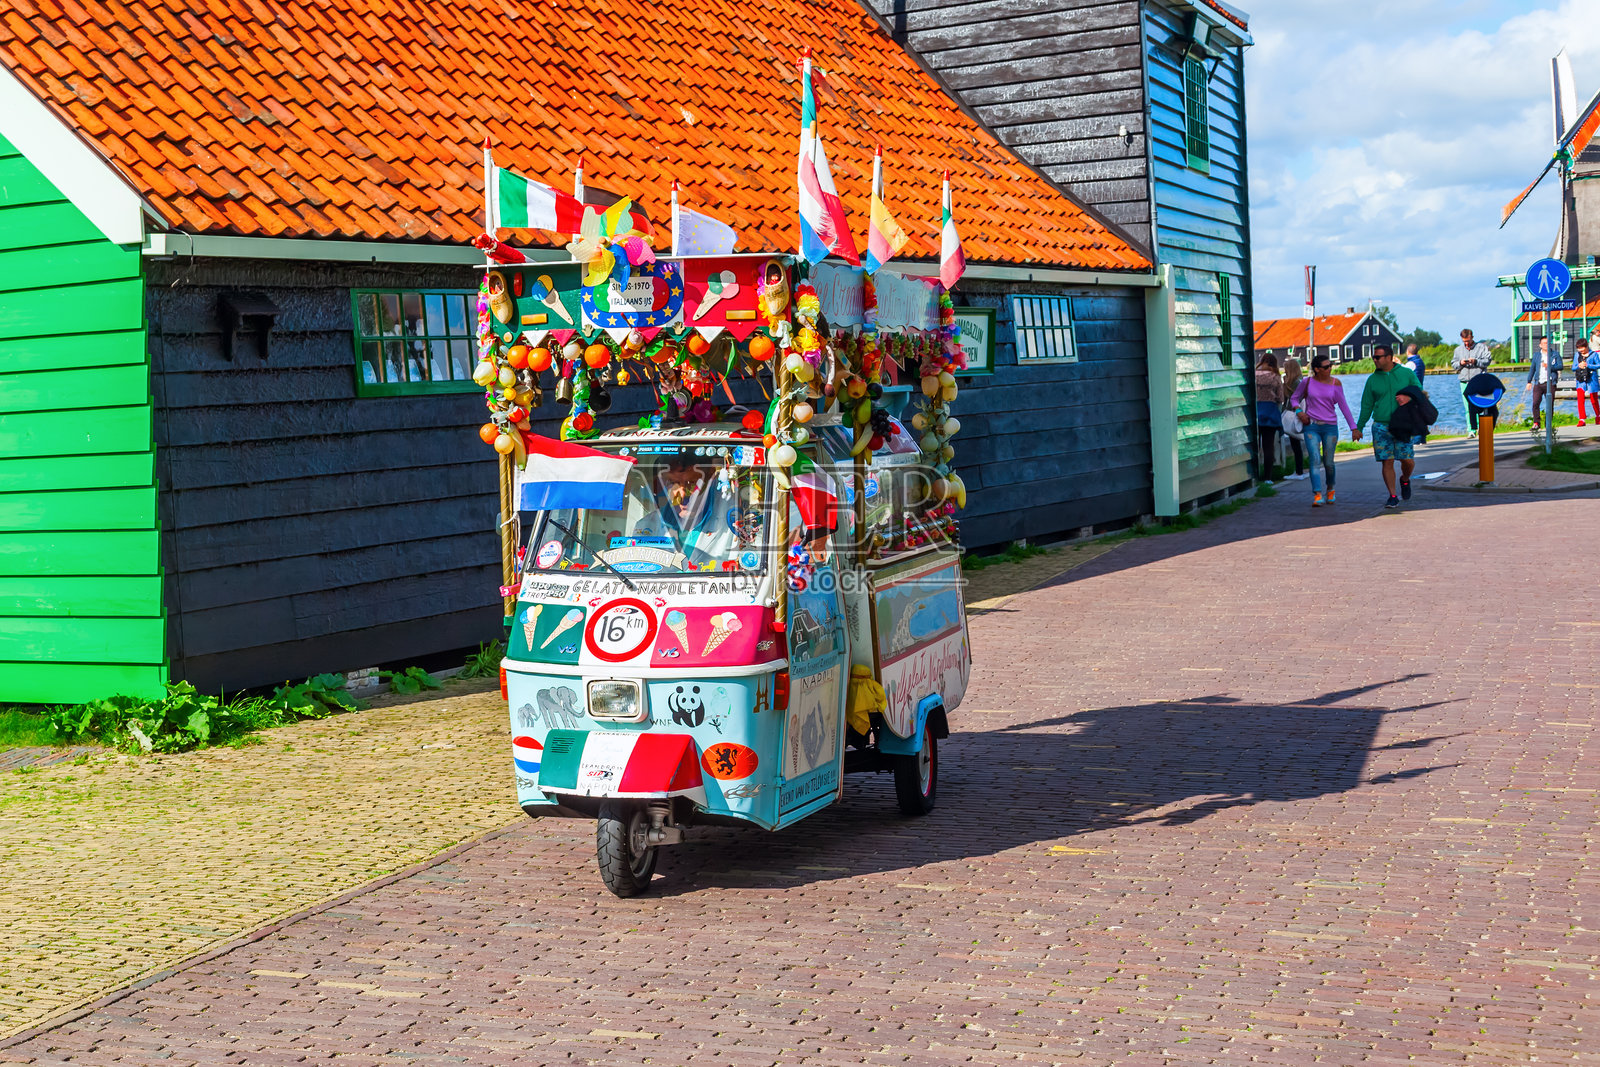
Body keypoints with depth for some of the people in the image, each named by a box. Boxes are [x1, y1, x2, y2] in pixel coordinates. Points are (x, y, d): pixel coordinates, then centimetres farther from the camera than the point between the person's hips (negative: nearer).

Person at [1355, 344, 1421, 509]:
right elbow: (1367, 406, 12)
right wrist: (1358, 427, 8)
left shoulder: (1406, 374, 4)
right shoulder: (1372, 379, 8)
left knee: (1408, 461, -6)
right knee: (1387, 462, -5)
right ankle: (1393, 496, 2)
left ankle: (1405, 480, 27)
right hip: (1381, 426, 1)